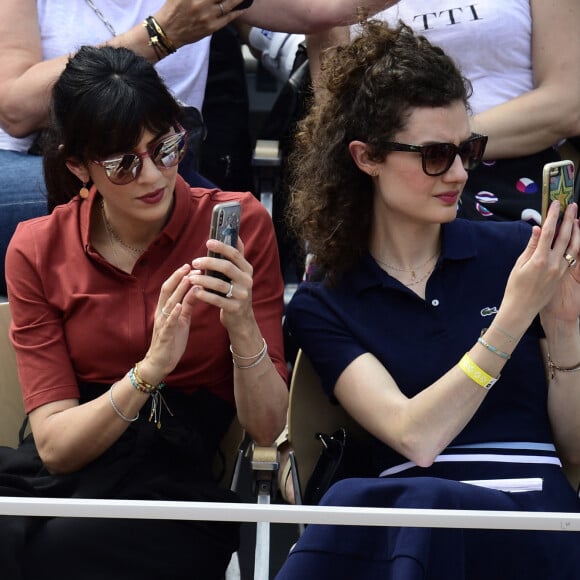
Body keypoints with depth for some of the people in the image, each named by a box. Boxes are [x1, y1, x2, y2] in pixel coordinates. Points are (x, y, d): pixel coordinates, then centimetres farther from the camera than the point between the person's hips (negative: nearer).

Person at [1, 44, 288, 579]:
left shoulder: (238, 223, 0)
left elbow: (267, 428, -2)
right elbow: (54, 445, -4)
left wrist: (243, 326, -20)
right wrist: (151, 369, -20)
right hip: (60, 476, 2)